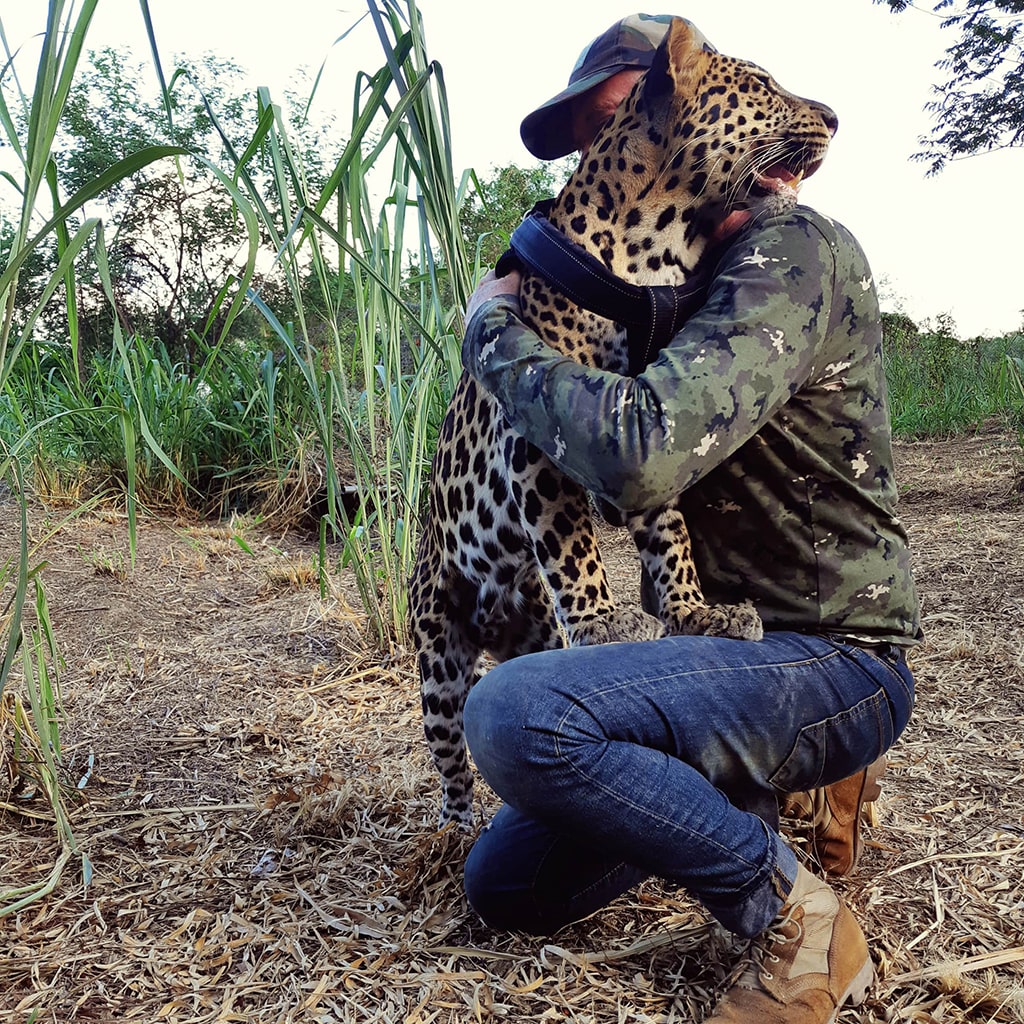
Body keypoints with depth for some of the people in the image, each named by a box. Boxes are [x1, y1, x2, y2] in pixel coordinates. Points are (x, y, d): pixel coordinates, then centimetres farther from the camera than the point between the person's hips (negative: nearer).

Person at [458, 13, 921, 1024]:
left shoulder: (790, 249, -17)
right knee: (504, 884, 6)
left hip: (834, 664, -9)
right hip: (728, 642, 9)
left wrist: (495, 331, -15)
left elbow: (639, 454, -33)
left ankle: (799, 921, -10)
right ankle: (762, 786, 19)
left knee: (514, 712, -32)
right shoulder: (686, 277, 13)